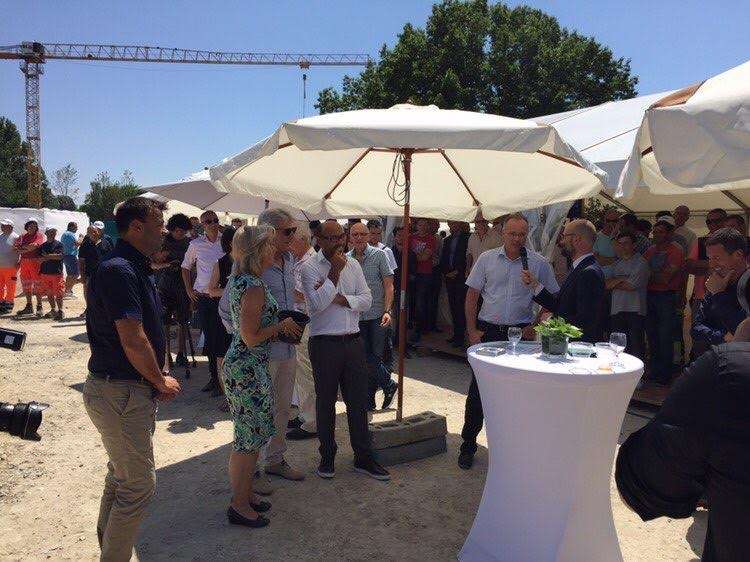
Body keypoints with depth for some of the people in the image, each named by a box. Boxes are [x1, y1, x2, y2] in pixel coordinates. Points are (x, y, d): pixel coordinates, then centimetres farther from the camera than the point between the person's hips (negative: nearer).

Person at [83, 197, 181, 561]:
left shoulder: (136, 268, 11)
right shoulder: (119, 270, -20)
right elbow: (133, 341, -25)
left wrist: (158, 379, 6)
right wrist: (161, 382, -11)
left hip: (126, 390, 10)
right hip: (120, 392, -10)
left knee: (121, 477, 23)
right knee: (139, 485, -1)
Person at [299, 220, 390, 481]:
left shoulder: (353, 264, 9)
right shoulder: (309, 267, -6)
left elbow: (367, 300, 2)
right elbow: (318, 303, -19)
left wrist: (340, 298, -12)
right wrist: (335, 271, -17)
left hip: (353, 340, 4)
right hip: (324, 343, -4)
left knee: (358, 401, 10)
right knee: (326, 402, 10)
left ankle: (363, 457, 22)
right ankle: (327, 457, 26)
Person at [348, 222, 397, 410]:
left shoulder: (379, 255, -3)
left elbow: (389, 285, -6)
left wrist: (387, 311, -17)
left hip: (377, 315, -3)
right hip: (356, 316, 4)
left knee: (374, 357, -2)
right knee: (364, 359, 7)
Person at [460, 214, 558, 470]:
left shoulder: (539, 263, 0)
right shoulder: (486, 259, 2)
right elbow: (472, 296, 4)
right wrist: (472, 330, -1)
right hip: (488, 331, 0)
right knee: (478, 389, 2)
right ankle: (468, 445, 16)